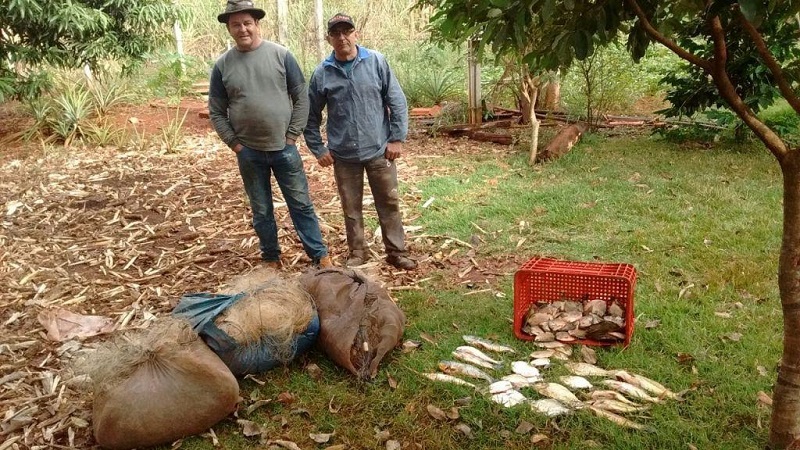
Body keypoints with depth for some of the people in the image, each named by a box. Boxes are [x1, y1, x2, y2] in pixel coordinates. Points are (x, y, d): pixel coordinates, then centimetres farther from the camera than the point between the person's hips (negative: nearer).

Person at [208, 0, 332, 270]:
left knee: (301, 205, 5)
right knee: (261, 211, 11)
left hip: (284, 148, -1)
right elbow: (216, 112, 5)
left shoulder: (281, 55, -3)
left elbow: (301, 98, 0)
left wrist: (292, 136, -5)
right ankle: (271, 259, 26)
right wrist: (235, 144, -3)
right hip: (249, 153, 1)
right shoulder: (222, 65, 0)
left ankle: (320, 256, 15)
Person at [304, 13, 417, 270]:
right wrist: (318, 149, 3)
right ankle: (357, 253, 27)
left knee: (389, 203, 8)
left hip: (379, 150, -1)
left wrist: (397, 138, -6)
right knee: (351, 208, 12)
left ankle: (396, 252, 21)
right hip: (344, 155, 1)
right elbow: (311, 116, 6)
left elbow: (397, 102, -2)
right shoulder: (322, 73, -1)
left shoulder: (376, 62, -4)